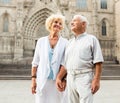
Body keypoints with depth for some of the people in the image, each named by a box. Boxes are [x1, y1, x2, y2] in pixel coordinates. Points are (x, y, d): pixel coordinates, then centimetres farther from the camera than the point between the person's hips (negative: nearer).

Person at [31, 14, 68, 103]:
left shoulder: (65, 42, 2)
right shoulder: (41, 41, 6)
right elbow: (35, 62, 7)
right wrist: (33, 79, 1)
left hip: (57, 80, -1)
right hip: (42, 80, 1)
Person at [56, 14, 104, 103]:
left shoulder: (91, 39, 0)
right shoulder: (70, 42, 17)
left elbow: (98, 62, -7)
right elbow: (65, 64, 16)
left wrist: (97, 80, -17)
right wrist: (58, 78, 5)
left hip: (85, 78, -6)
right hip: (71, 78, 6)